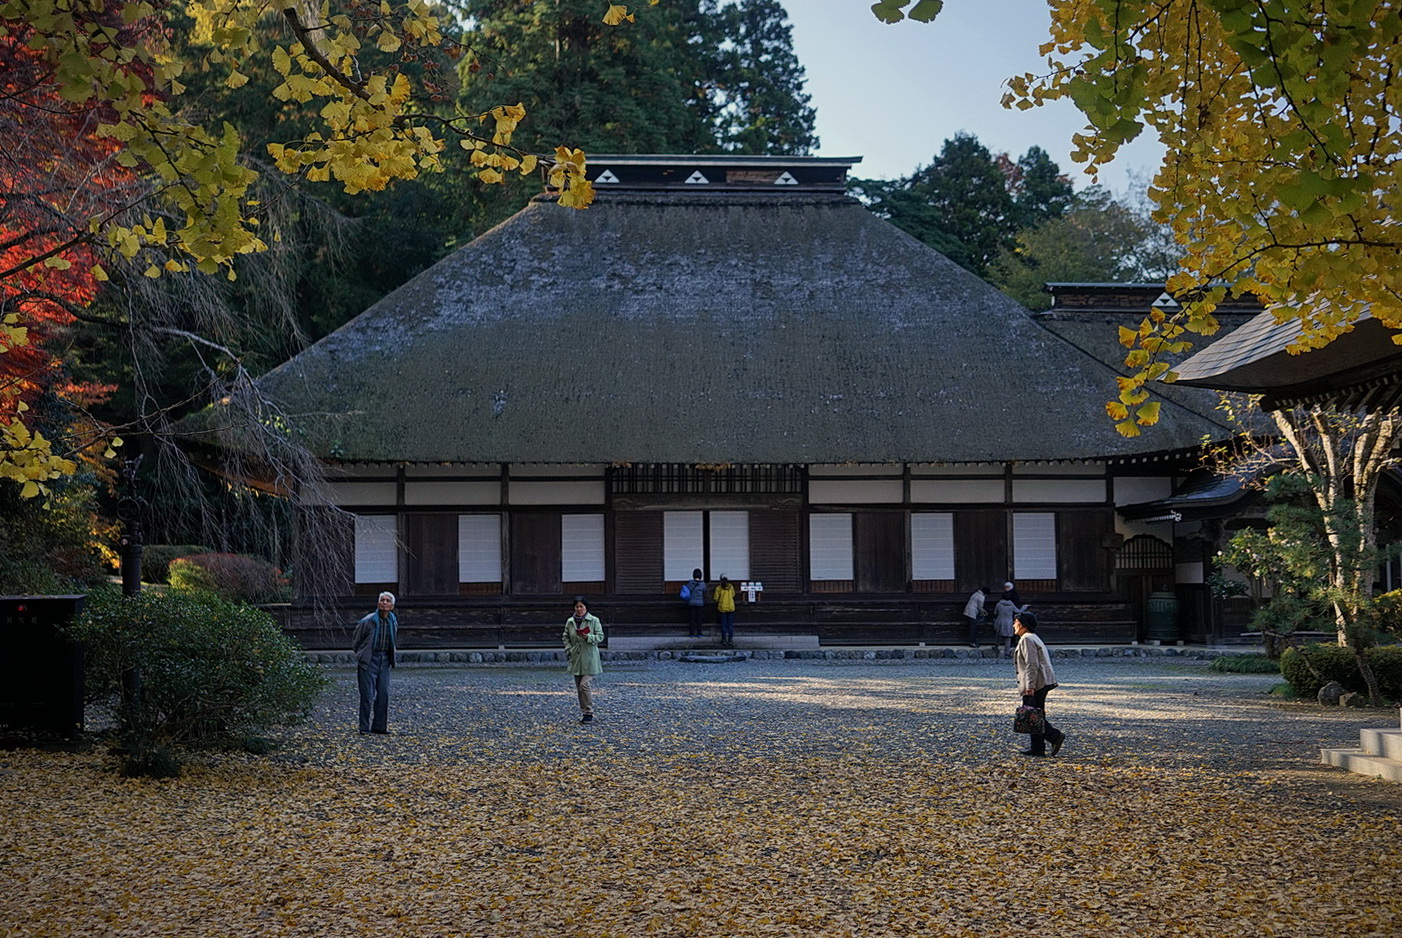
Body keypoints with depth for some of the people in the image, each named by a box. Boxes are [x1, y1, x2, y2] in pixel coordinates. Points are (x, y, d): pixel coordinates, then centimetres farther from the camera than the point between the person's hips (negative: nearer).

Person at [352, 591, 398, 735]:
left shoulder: (393, 622, 4)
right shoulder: (367, 622, -11)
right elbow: (355, 643, 2)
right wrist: (363, 656, 9)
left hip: (384, 660, 5)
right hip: (369, 661, -5)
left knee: (383, 693, 3)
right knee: (367, 695, -7)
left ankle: (379, 726, 12)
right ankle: (364, 727, -1)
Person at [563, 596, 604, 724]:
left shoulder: (594, 621, -4)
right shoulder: (569, 622, 7)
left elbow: (600, 636, -4)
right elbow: (566, 638, 15)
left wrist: (588, 637, -21)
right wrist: (569, 650, -1)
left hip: (589, 659, -5)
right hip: (576, 659, 5)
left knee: (585, 685, -14)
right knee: (579, 687, 8)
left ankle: (589, 713, -6)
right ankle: (583, 711, 18)